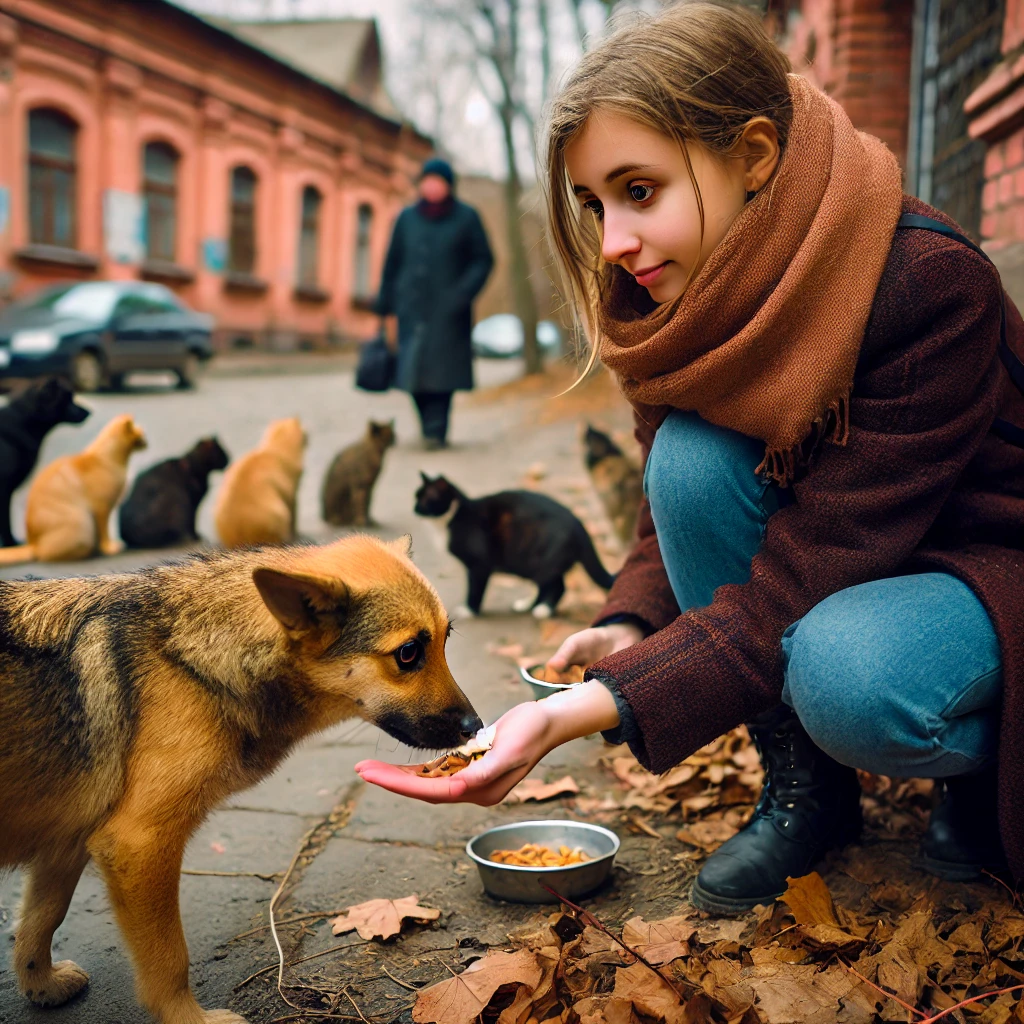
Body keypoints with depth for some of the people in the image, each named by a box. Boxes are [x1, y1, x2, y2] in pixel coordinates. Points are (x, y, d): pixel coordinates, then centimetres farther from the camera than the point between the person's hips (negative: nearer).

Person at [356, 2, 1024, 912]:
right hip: (830, 567, 6)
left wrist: (584, 711, -40)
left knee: (845, 676, -37)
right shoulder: (678, 298, -10)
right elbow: (672, 511, -2)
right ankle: (803, 784, -6)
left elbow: (803, 581, -33)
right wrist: (629, 627, -24)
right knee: (693, 454, -24)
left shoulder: (929, 285, -30)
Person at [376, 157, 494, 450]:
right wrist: (386, 308, 8)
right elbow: (392, 264, 13)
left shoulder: (466, 218, 3)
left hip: (447, 309, -2)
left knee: (441, 369, -8)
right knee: (414, 370, -3)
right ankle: (433, 428, 11)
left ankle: (436, 432, -5)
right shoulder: (407, 218, 11)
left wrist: (463, 293, -13)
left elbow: (483, 260, 2)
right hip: (412, 308, 3)